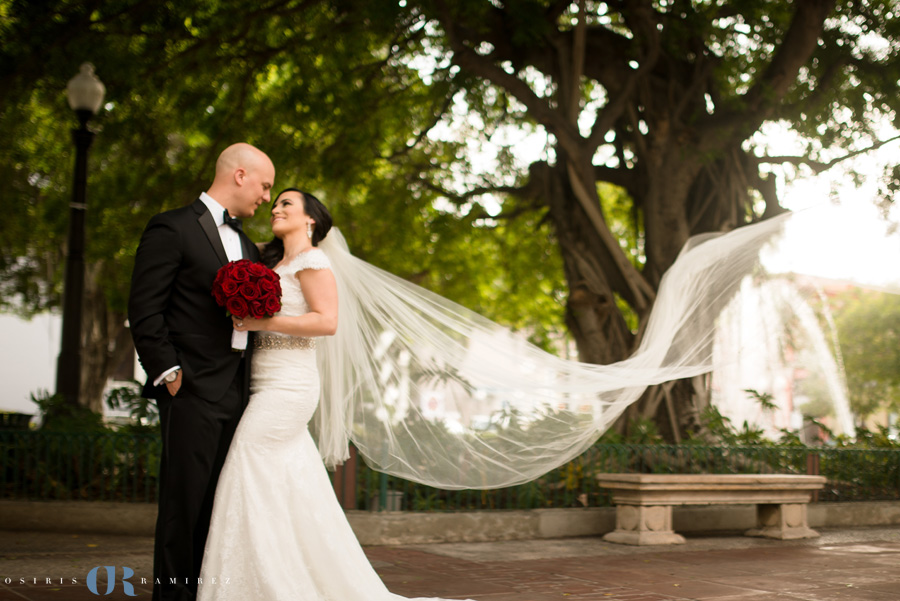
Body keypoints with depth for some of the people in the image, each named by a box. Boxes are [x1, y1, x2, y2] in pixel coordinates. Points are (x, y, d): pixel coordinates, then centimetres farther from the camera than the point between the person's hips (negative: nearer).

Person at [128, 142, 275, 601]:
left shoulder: (246, 245, 20)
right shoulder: (173, 228, -3)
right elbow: (144, 310, -9)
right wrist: (169, 373, -13)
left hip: (235, 395, 7)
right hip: (192, 392, -7)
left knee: (219, 506, 8)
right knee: (184, 503, -4)